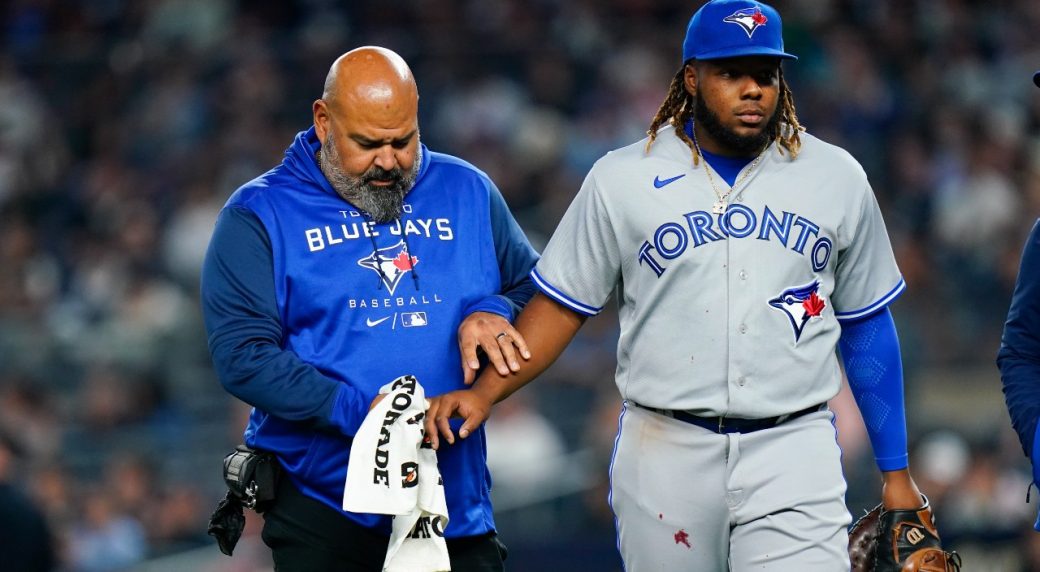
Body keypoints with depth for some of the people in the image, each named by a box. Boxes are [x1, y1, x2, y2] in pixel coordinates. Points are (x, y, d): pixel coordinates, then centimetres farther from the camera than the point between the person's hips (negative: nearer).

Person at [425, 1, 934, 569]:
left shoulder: (836, 178, 8)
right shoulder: (622, 180, 4)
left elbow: (867, 327, 14)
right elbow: (561, 305, 8)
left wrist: (895, 472, 12)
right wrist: (483, 394, -7)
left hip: (793, 457, 0)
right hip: (664, 453, 0)